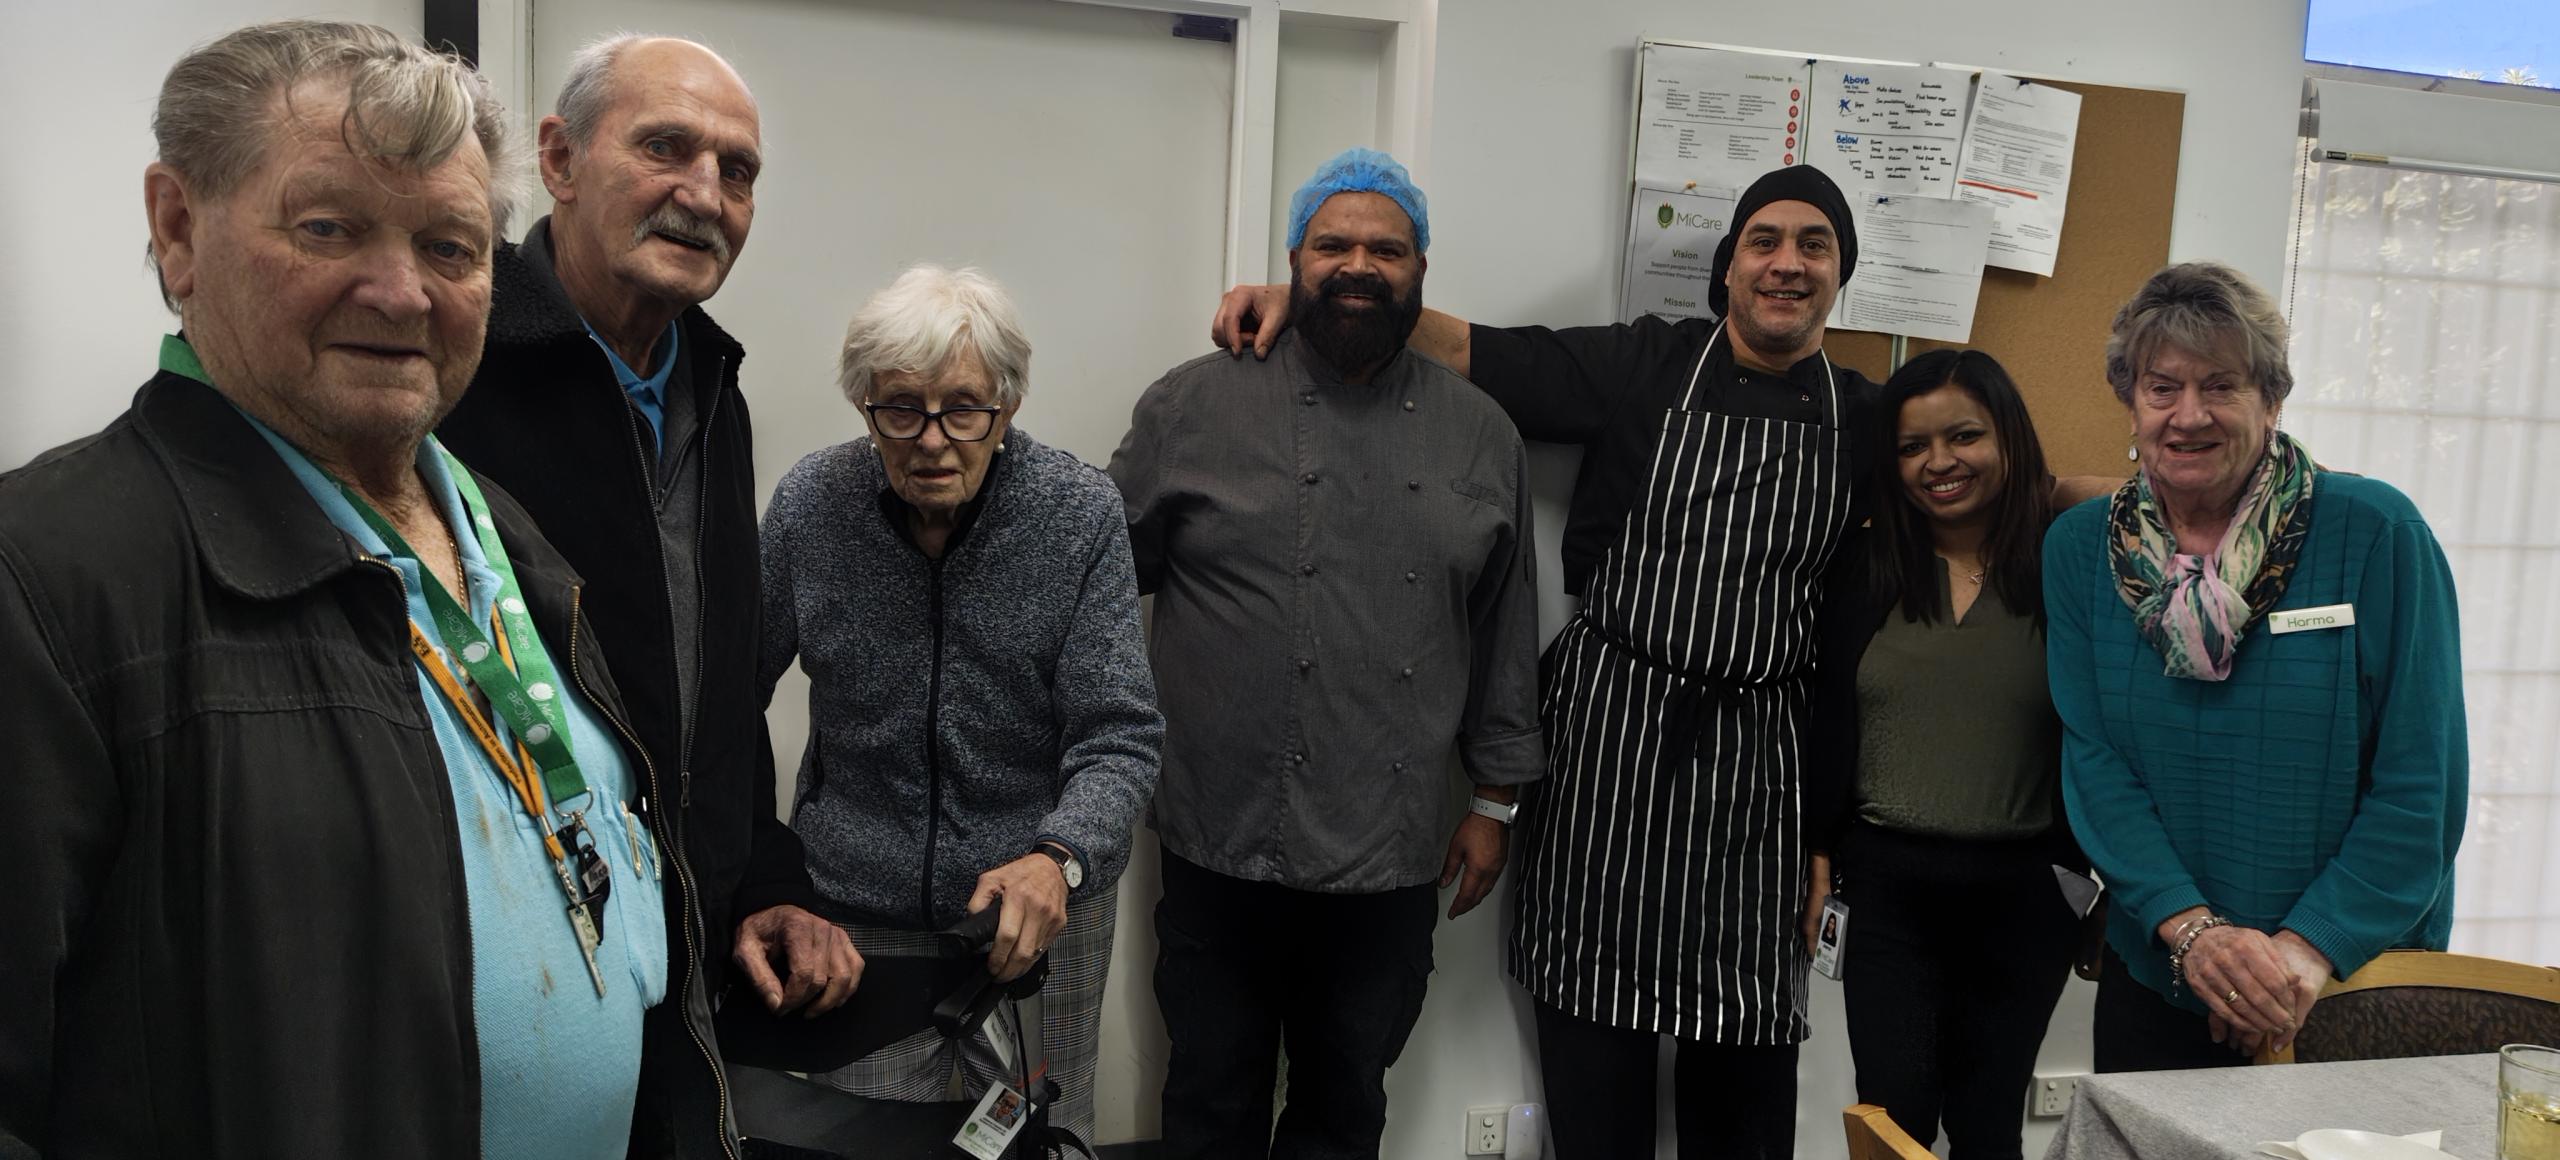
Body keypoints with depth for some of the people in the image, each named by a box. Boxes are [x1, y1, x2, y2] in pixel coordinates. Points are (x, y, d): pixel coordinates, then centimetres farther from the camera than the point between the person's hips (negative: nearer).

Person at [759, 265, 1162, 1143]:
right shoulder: (808, 504, -10)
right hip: (857, 904, 1)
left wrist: (1057, 858, -34)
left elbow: (1120, 739, -16)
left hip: (1041, 910, -1)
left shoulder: (1081, 515, -15)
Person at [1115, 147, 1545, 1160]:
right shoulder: (1194, 407, -2)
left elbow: (1505, 631, 11)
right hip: (1226, 850, -2)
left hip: (1393, 865, 3)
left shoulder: (1480, 435, 6)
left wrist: (1494, 802, 11)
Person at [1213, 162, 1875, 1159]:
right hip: (1611, 730, -2)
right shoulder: (1644, 366, 0)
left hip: (1759, 754, 2)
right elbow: (1465, 351, -6)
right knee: (1595, 1042, 9)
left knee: (1746, 1060, 10)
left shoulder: (1865, 420, 8)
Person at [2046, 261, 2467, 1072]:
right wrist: (2190, 927, -18)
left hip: (2360, 978, -2)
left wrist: (2314, 946, -18)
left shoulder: (2378, 533, -10)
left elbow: (2422, 779, -11)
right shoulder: (2079, 548, -3)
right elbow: (2093, 760, -6)